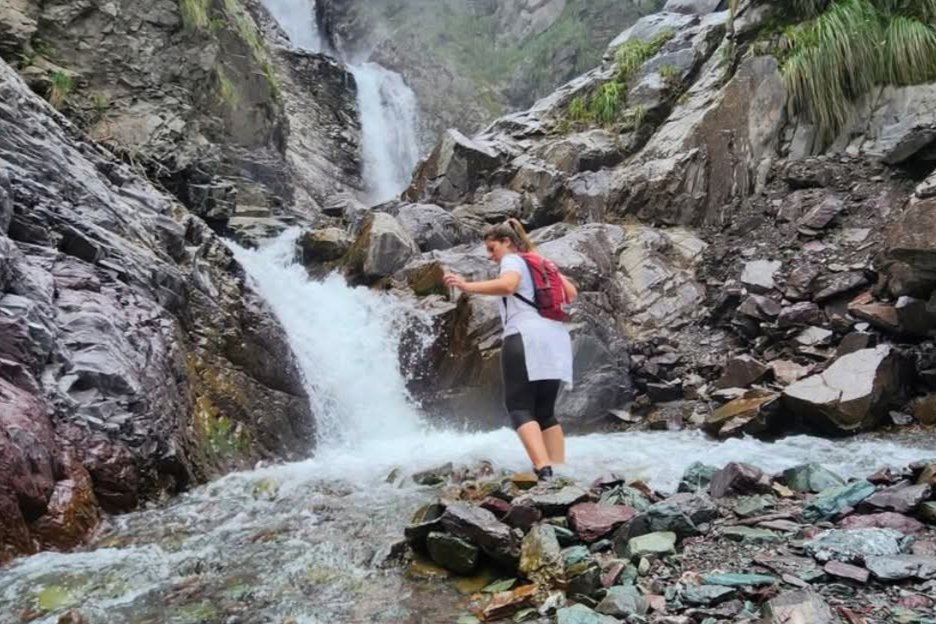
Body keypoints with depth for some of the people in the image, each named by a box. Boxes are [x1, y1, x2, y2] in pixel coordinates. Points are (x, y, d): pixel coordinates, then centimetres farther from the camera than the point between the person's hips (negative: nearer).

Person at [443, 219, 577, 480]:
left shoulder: (513, 260, 3)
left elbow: (507, 285, -20)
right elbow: (571, 293, 23)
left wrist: (468, 287, -22)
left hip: (526, 338, -8)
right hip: (556, 338, 8)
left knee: (520, 407, -7)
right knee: (545, 411, 12)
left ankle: (543, 469, -23)